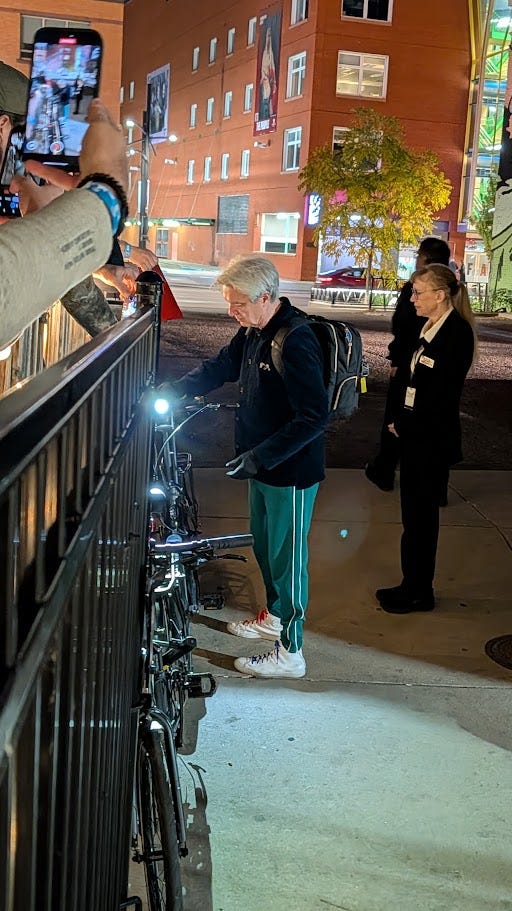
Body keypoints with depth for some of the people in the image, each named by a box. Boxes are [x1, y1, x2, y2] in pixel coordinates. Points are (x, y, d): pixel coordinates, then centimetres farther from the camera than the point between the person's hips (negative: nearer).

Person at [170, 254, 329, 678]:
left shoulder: (296, 342, -26)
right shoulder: (253, 333, 3)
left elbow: (314, 417, -28)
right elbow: (219, 368, 17)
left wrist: (260, 456, -28)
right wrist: (170, 393, 4)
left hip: (291, 471, -9)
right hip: (262, 466, 9)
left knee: (286, 556, 1)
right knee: (264, 545, 23)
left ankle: (290, 652, 14)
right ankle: (274, 616, 44)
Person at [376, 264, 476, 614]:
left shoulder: (457, 332, -16)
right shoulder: (428, 328, 11)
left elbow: (441, 391, -20)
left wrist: (405, 423, -13)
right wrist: (398, 419, 2)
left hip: (431, 440, -9)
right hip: (414, 435, 9)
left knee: (419, 516, 1)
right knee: (417, 513, 15)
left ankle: (418, 592, 14)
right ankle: (415, 586, 25)